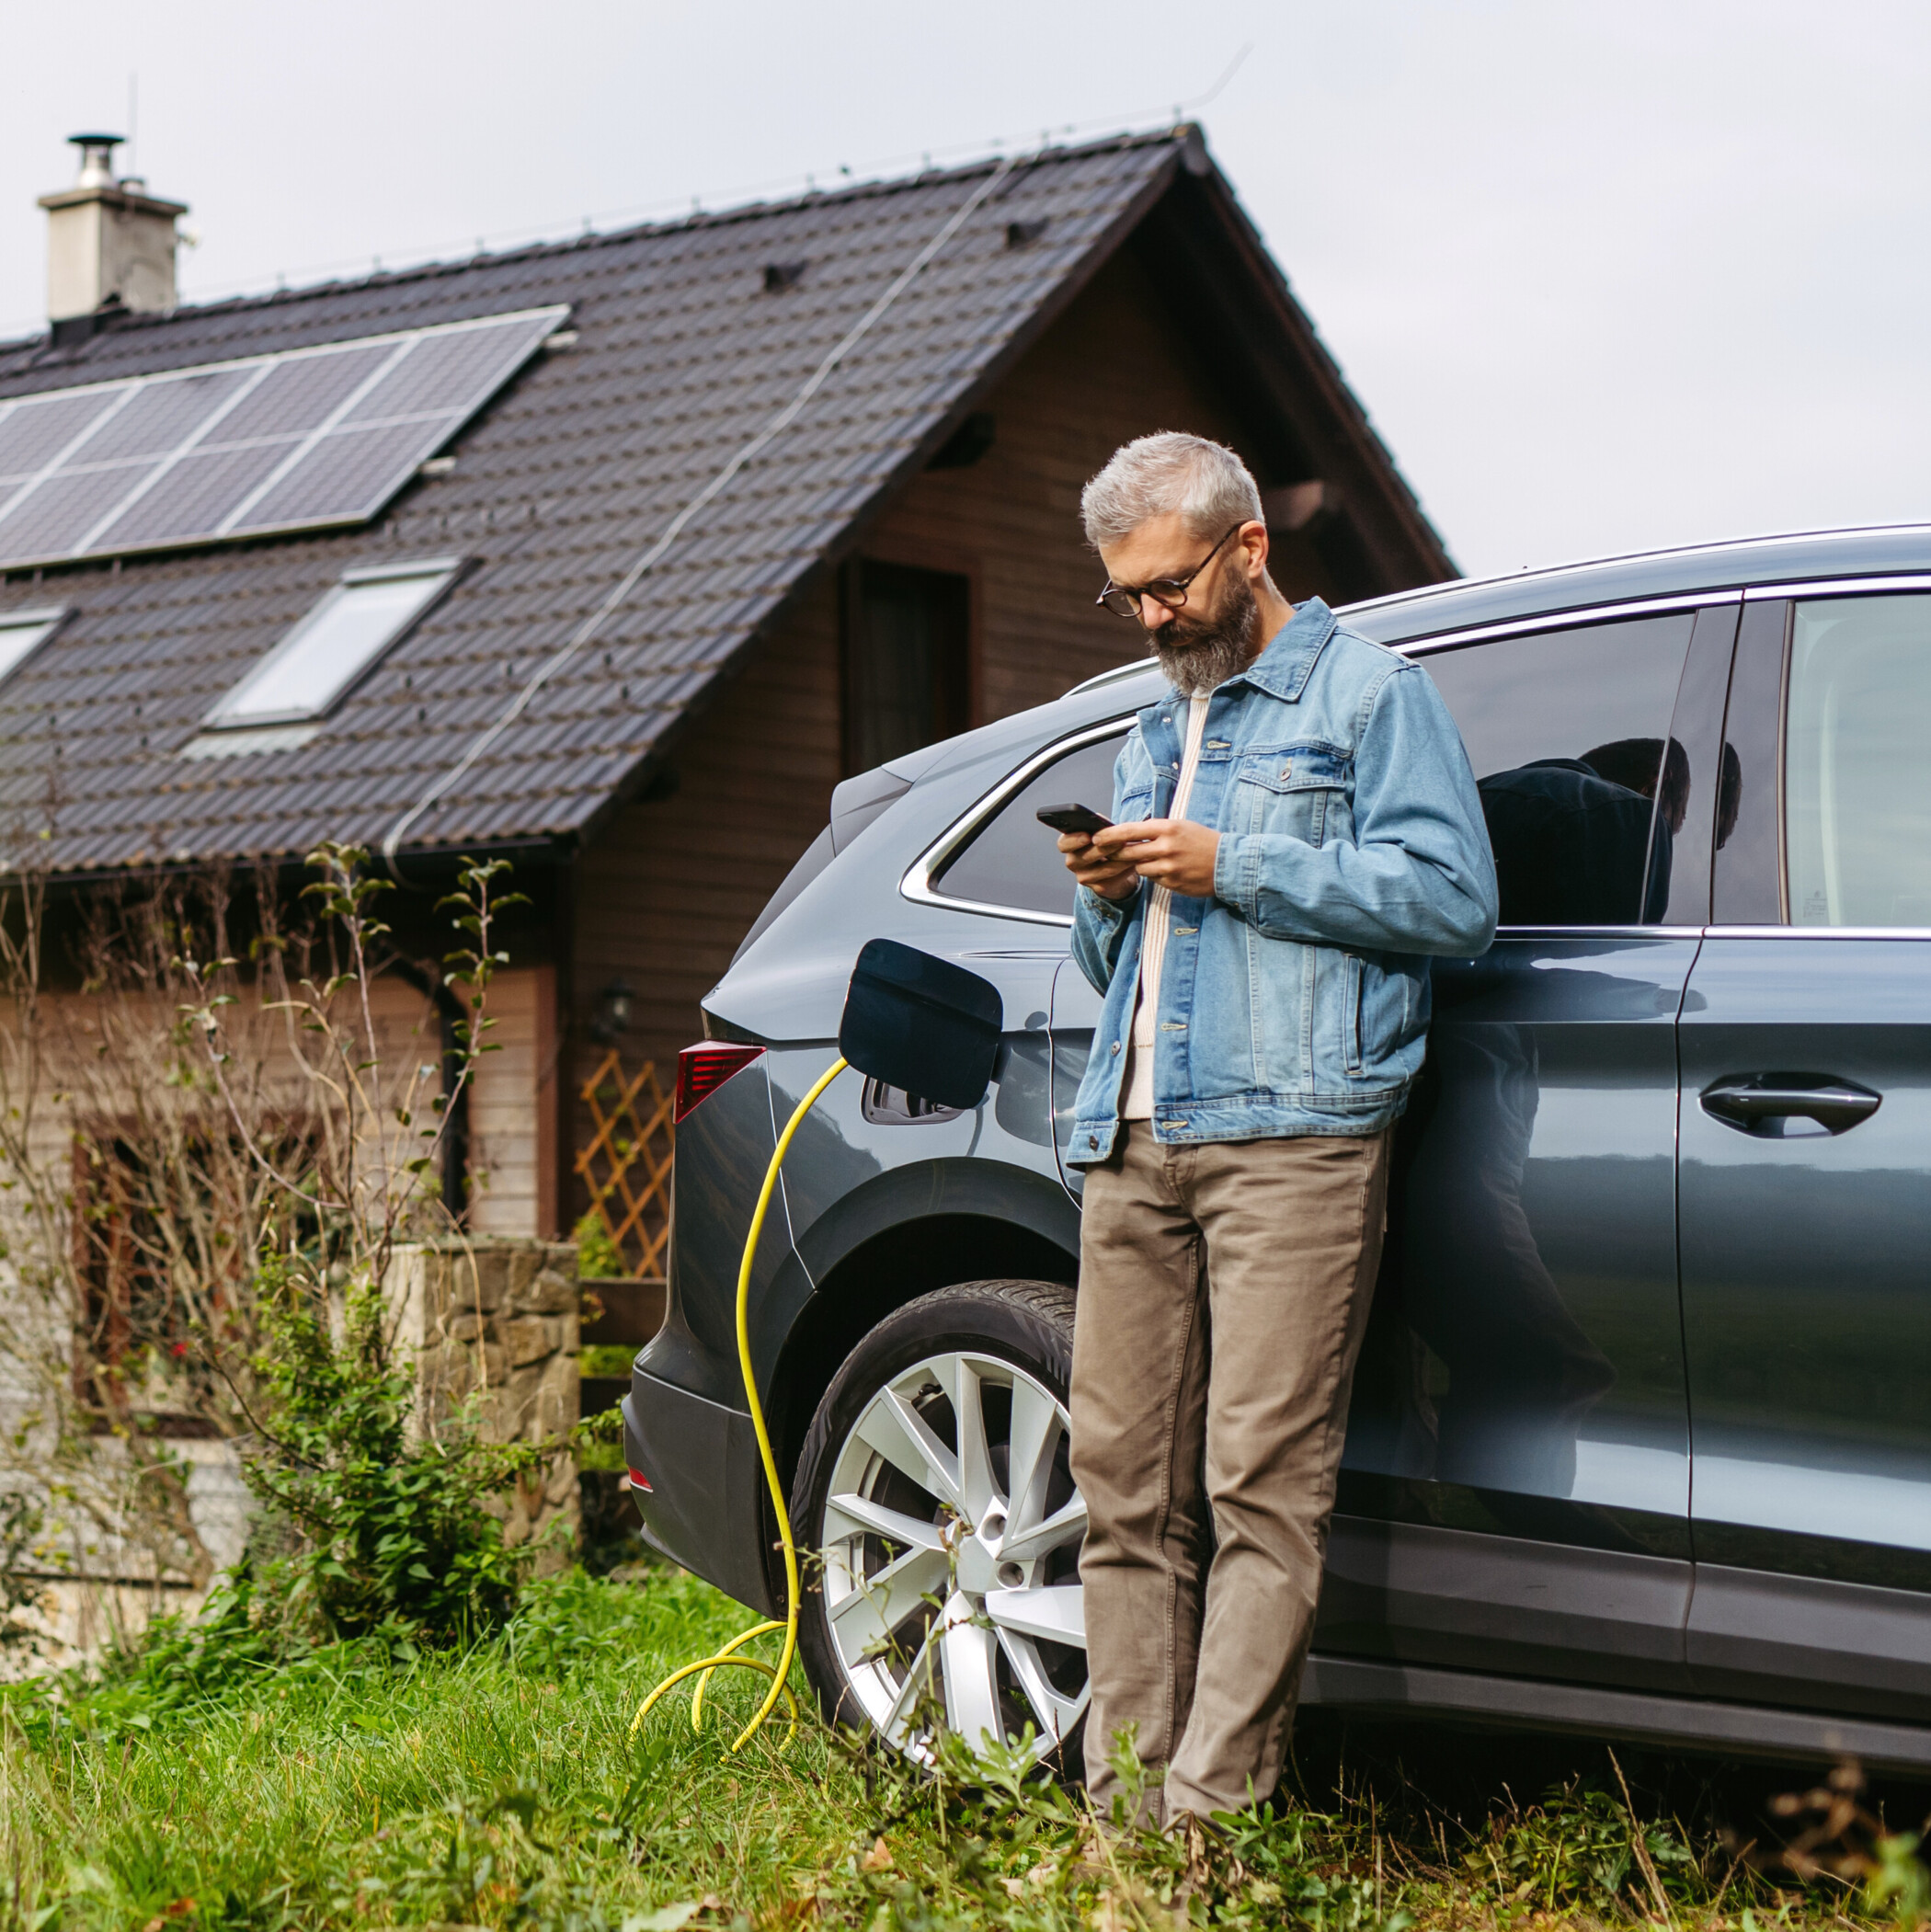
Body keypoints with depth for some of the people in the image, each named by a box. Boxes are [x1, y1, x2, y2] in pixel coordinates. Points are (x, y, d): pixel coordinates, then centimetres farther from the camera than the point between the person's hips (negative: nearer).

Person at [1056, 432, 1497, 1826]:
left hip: (1291, 1136, -7)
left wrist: (1235, 868, -9)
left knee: (1263, 1479, -11)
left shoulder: (1371, 693, 7)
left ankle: (1209, 1811, -12)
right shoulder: (1153, 734, 28)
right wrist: (1110, 900, 10)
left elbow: (1454, 893, -6)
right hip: (1131, 1143, 7)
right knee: (1125, 1481, 1)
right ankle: (1119, 1801, 3)